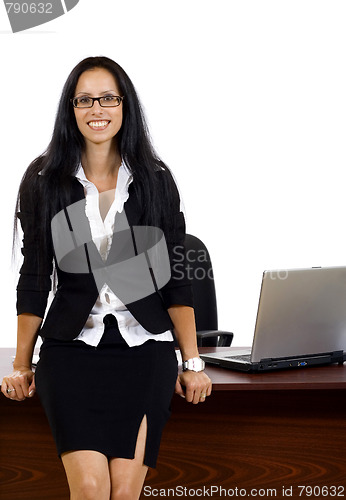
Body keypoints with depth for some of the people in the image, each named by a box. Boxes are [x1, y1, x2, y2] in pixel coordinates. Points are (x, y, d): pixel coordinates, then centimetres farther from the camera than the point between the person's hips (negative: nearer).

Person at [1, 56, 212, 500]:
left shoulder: (155, 180, 5)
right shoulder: (44, 181, 4)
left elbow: (175, 277, 6)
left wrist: (192, 361, 3)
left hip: (145, 350, 1)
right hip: (71, 348, 0)